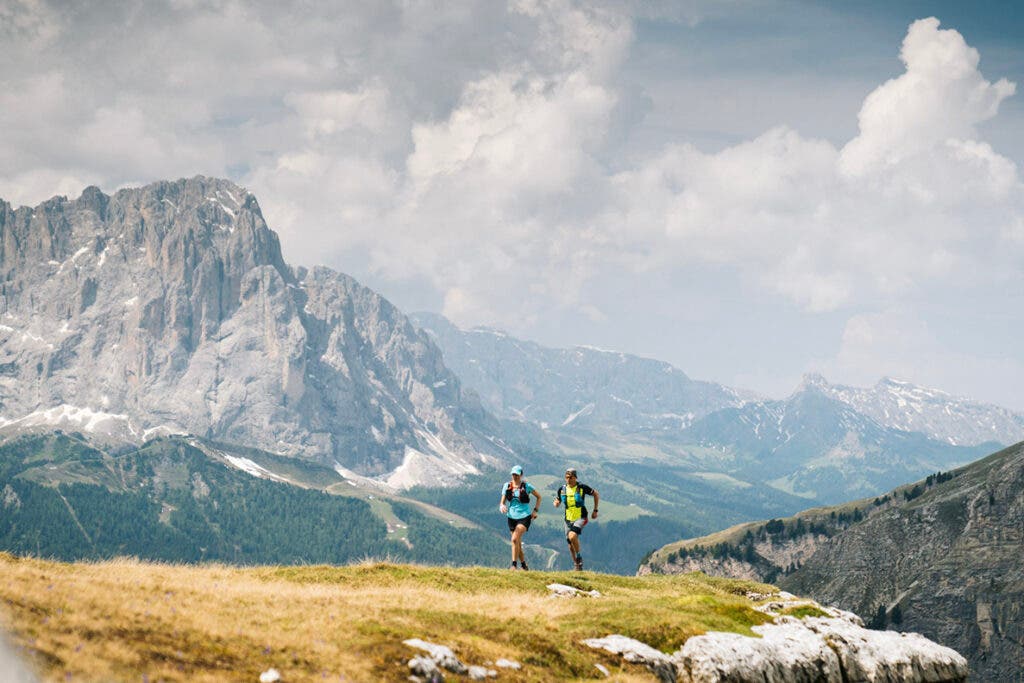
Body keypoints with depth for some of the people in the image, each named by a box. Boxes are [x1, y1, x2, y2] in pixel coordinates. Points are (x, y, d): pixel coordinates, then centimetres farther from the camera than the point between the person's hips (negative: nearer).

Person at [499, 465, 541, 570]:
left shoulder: (526, 486, -5)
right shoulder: (507, 486, 3)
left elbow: (538, 496, 8)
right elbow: (502, 502, 5)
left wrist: (535, 510, -1)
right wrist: (502, 506, -18)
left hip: (524, 517, -4)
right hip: (512, 517, 4)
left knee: (515, 539, -23)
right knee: (518, 544, 9)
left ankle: (514, 565, -19)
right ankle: (524, 565, 24)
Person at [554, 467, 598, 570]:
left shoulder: (582, 488, -9)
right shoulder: (562, 489, 2)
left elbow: (596, 495, 3)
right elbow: (557, 504, 14)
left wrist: (595, 510, 1)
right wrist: (556, 503, -11)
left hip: (580, 518, -5)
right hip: (568, 519, 5)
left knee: (572, 536, -30)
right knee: (570, 544, 8)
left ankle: (579, 557, -8)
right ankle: (577, 565, 27)